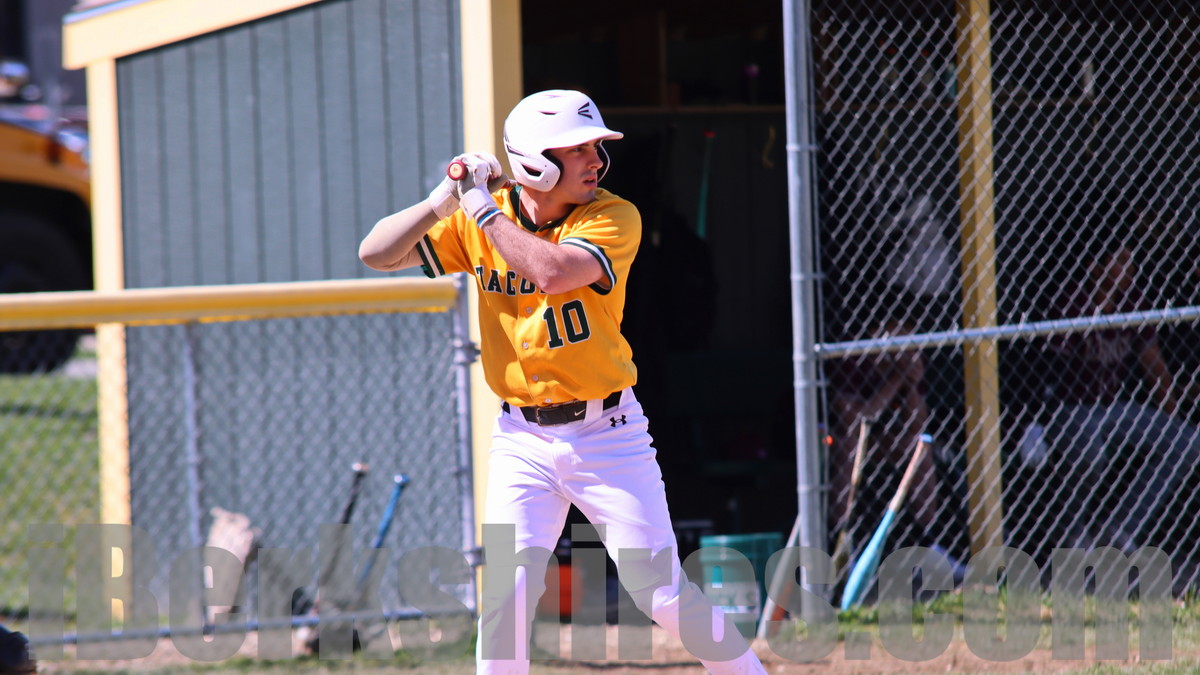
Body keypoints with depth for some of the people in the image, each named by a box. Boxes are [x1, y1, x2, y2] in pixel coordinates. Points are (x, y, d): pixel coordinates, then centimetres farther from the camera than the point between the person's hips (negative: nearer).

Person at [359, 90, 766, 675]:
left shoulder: (614, 219, -11)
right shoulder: (475, 222, -1)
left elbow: (552, 271, -29)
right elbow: (376, 254, -4)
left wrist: (482, 208, -20)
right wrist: (446, 199, -17)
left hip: (607, 431, -2)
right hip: (522, 437, 2)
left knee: (661, 593, -1)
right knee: (507, 592, -11)